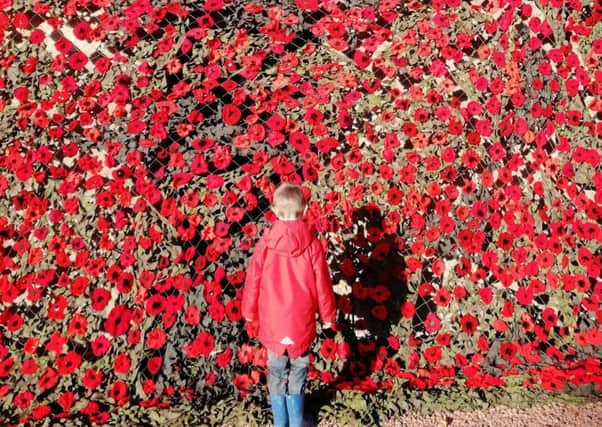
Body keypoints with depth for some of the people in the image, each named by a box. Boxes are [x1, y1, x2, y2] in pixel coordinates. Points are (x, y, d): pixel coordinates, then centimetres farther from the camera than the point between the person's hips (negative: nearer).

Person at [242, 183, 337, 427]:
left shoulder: (265, 243, -10)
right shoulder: (312, 244, -11)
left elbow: (253, 280, -2)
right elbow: (322, 283, -5)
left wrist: (249, 311, 14)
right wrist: (327, 315, 9)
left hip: (273, 322, 1)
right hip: (302, 322, 0)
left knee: (277, 372, 16)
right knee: (298, 371, 16)